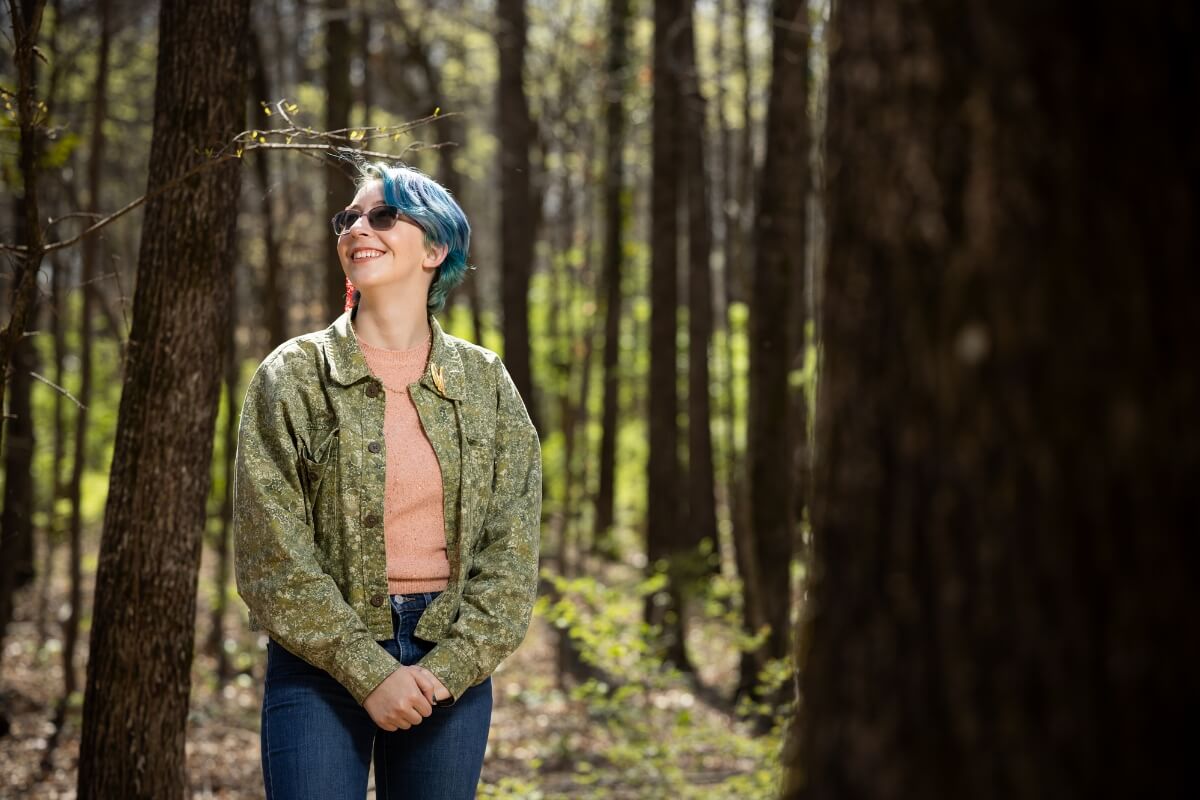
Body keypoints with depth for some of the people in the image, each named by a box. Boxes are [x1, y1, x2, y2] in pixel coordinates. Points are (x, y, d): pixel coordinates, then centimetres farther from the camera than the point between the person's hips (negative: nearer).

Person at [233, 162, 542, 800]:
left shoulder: (485, 381, 4)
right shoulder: (293, 376, -2)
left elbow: (510, 553, 1)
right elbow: (272, 558, -7)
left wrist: (445, 669, -10)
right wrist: (368, 672, -13)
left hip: (451, 667, 2)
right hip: (323, 665, -2)